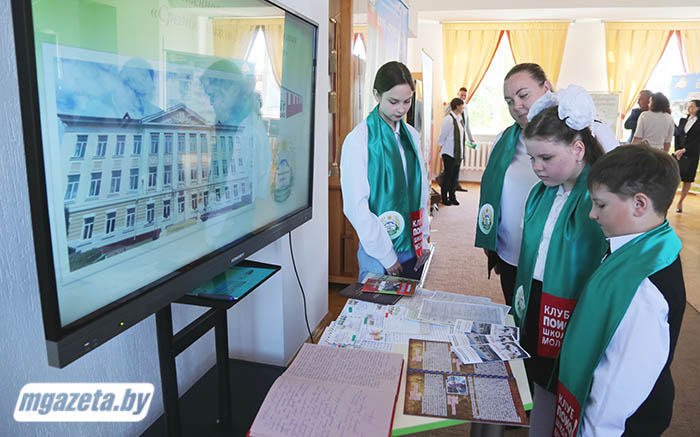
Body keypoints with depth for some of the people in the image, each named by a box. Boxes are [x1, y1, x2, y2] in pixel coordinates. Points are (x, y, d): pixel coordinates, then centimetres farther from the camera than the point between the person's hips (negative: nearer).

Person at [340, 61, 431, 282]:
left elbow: (421, 190, 12)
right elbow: (355, 206, -15)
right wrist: (386, 256, -13)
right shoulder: (358, 140, -12)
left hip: (414, 249, 6)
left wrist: (423, 240, 6)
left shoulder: (411, 135, 7)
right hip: (379, 255, -5)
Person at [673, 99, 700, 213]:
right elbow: (677, 136, 8)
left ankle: (680, 203, 13)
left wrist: (684, 150, -15)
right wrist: (677, 150, -3)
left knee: (687, 180, 4)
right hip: (679, 153, 2)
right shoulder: (683, 120, 10)